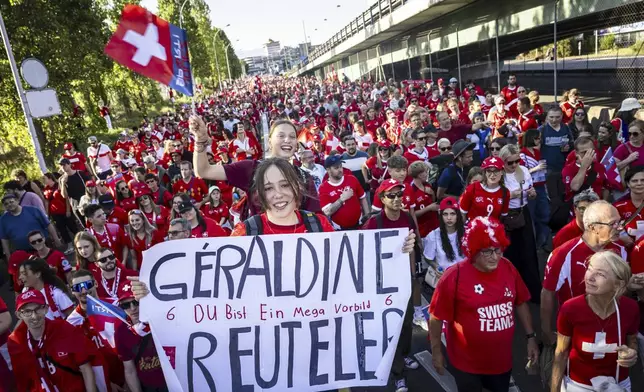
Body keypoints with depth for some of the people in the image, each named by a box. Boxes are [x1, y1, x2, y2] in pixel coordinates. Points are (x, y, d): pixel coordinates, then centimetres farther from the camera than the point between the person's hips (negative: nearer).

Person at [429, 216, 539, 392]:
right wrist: (436, 351, -8)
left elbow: (520, 303, 7)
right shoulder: (454, 277, -22)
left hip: (502, 359, 4)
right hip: (467, 362, -4)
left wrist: (530, 336, 8)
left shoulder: (508, 268, -7)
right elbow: (436, 317, -13)